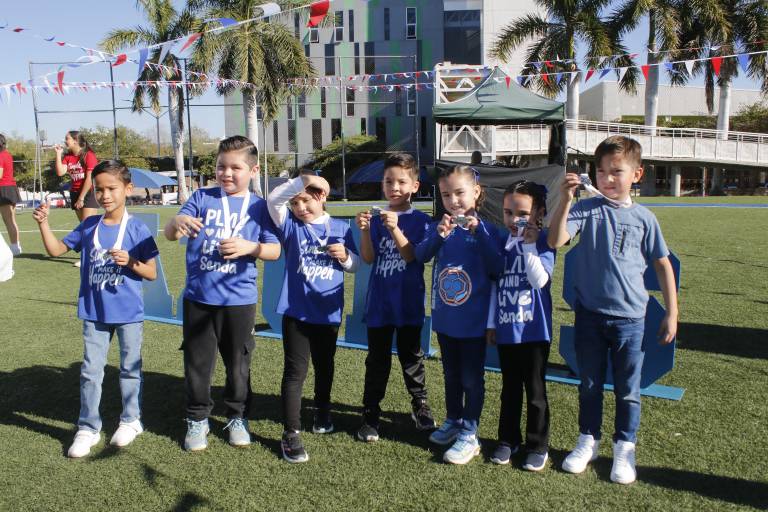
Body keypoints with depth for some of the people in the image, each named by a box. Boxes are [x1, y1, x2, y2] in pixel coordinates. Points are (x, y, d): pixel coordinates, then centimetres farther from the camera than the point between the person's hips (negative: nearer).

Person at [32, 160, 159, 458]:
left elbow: (152, 274, -8)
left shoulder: (137, 229, -10)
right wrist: (44, 223, -4)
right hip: (94, 313, 3)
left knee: (130, 368, 12)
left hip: (129, 313, -3)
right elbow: (56, 249, 8)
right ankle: (88, 428, 21)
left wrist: (130, 261, -25)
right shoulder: (89, 226, 0)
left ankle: (131, 420, 29)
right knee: (90, 371, 9)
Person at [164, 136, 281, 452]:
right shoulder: (202, 198, 2)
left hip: (239, 300, 0)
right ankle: (197, 419, 28)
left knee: (238, 364, 12)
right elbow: (169, 235, -3)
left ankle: (237, 417, 31)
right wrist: (177, 221, -27)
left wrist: (249, 247, -19)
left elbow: (275, 251, 0)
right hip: (198, 298, 1)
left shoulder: (258, 207, 1)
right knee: (197, 363, 10)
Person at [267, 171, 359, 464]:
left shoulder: (341, 228, 3)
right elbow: (273, 199, -18)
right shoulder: (291, 225, -1)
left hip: (328, 311, 2)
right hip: (296, 311, -2)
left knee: (324, 366, 19)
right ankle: (290, 434, 4)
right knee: (295, 371, -2)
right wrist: (302, 179, -25)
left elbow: (354, 266, 9)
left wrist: (344, 256, -13)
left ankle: (322, 412, 43)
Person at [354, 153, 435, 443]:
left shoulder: (420, 220, -4)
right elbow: (368, 259, -3)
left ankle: (420, 405, 31)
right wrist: (365, 230, -18)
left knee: (411, 356, 13)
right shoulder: (376, 219, 3)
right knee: (377, 360, 7)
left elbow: (412, 256, -15)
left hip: (409, 302, -1)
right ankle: (370, 415, 16)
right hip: (379, 302, 2)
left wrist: (394, 228, -26)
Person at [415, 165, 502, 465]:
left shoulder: (485, 229, -9)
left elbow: (496, 270, -19)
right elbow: (420, 256, -13)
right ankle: (453, 421, 37)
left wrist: (478, 232, -25)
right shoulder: (438, 227, 0)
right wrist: (438, 235, -28)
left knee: (472, 379, 6)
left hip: (474, 320, -4)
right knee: (451, 375, 20)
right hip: (444, 318, 4)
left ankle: (469, 435, 17)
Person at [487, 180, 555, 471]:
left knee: (535, 390, 7)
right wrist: (491, 323, 10)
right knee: (509, 388, 16)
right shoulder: (501, 242, 5)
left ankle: (538, 447, 20)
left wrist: (529, 244, -23)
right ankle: (508, 440, 30)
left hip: (534, 330, -4)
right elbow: (495, 284, 9)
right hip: (505, 329, 4)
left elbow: (540, 280, -21)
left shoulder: (543, 242, -8)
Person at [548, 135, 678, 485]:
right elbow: (555, 241, -18)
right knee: (589, 384, 14)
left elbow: (663, 265, 6)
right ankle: (588, 440, 31)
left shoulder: (643, 218, 0)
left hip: (630, 317, 0)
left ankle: (624, 448, 28)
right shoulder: (587, 209, -4)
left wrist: (671, 314, 4)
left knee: (627, 390, 10)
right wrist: (565, 201, -30)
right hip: (589, 314, 0)